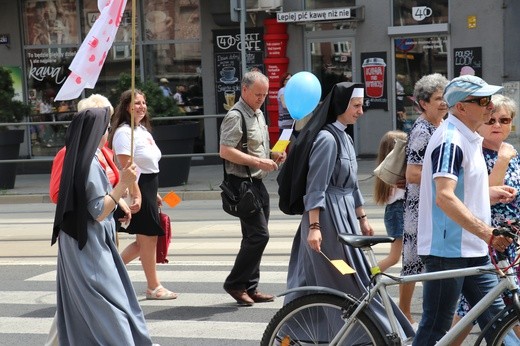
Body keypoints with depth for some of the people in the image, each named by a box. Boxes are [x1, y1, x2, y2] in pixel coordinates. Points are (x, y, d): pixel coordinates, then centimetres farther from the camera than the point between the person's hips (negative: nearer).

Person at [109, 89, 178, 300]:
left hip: (148, 189, 10)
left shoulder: (143, 130, 17)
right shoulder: (124, 132, -12)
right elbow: (127, 167, -19)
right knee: (149, 239, 0)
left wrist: (154, 194, 21)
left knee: (143, 241, 12)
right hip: (136, 189, -10)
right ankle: (153, 287, 10)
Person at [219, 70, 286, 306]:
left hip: (257, 183, 10)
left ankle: (250, 287, 18)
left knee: (254, 236, 11)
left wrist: (273, 155, 9)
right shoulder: (236, 116, -13)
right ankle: (235, 283, -1)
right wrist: (259, 162, -23)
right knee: (258, 234, -12)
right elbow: (225, 151, -22)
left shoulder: (258, 114, 18)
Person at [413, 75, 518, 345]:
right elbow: (445, 197, -29)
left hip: (472, 252, 10)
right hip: (447, 251, -10)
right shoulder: (450, 139, -17)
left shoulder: (468, 138, 15)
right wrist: (488, 233, -34)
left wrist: (490, 193, 12)